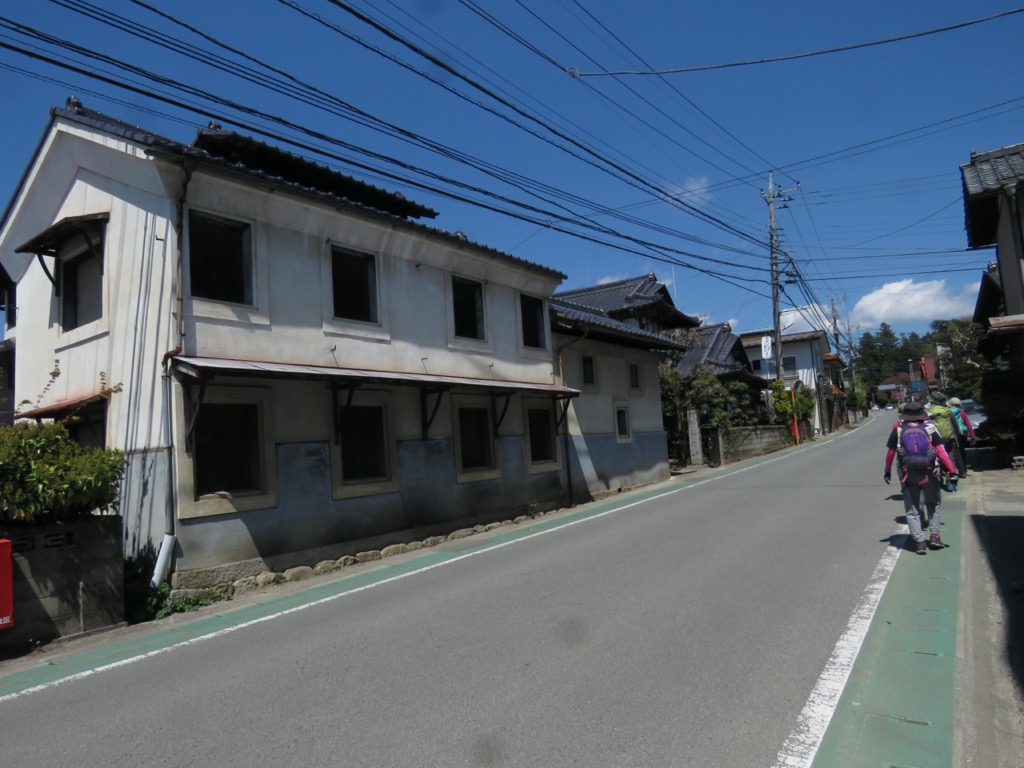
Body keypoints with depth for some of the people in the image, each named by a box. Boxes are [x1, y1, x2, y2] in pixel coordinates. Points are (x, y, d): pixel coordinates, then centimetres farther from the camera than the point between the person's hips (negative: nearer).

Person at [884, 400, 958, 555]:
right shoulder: (930, 428, 0)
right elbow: (941, 451, -9)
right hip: (928, 473, 0)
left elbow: (890, 452, 4)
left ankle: (919, 541, 1)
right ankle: (935, 536, 18)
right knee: (934, 504, 22)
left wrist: (887, 471, 15)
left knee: (912, 510, 8)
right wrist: (952, 470, -7)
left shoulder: (898, 429, 1)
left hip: (908, 475, 0)